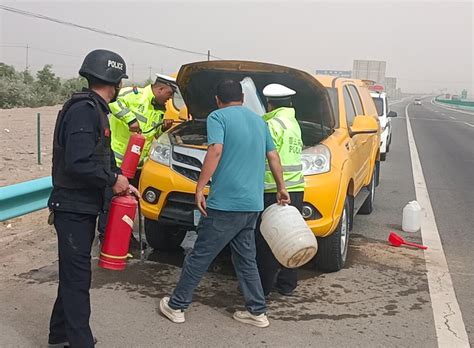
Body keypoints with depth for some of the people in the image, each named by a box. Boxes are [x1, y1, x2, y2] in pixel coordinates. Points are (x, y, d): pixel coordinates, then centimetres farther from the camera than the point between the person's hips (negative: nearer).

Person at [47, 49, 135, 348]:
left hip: (83, 207, 10)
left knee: (73, 275, 19)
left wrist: (121, 182, 7)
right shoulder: (84, 110, -20)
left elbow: (102, 155, 20)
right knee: (77, 278, -3)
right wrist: (113, 180, -15)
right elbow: (78, 163, -29)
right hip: (74, 208, -10)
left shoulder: (95, 110, 13)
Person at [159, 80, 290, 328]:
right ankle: (257, 312, 19)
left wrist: (199, 188, -17)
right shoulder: (258, 121, 17)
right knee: (246, 258, 16)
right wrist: (281, 188, 31)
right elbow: (273, 156, 20)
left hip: (224, 203, -6)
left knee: (200, 256, 5)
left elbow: (216, 151, -19)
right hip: (252, 205, 6)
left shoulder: (218, 117, -4)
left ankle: (176, 306, 16)